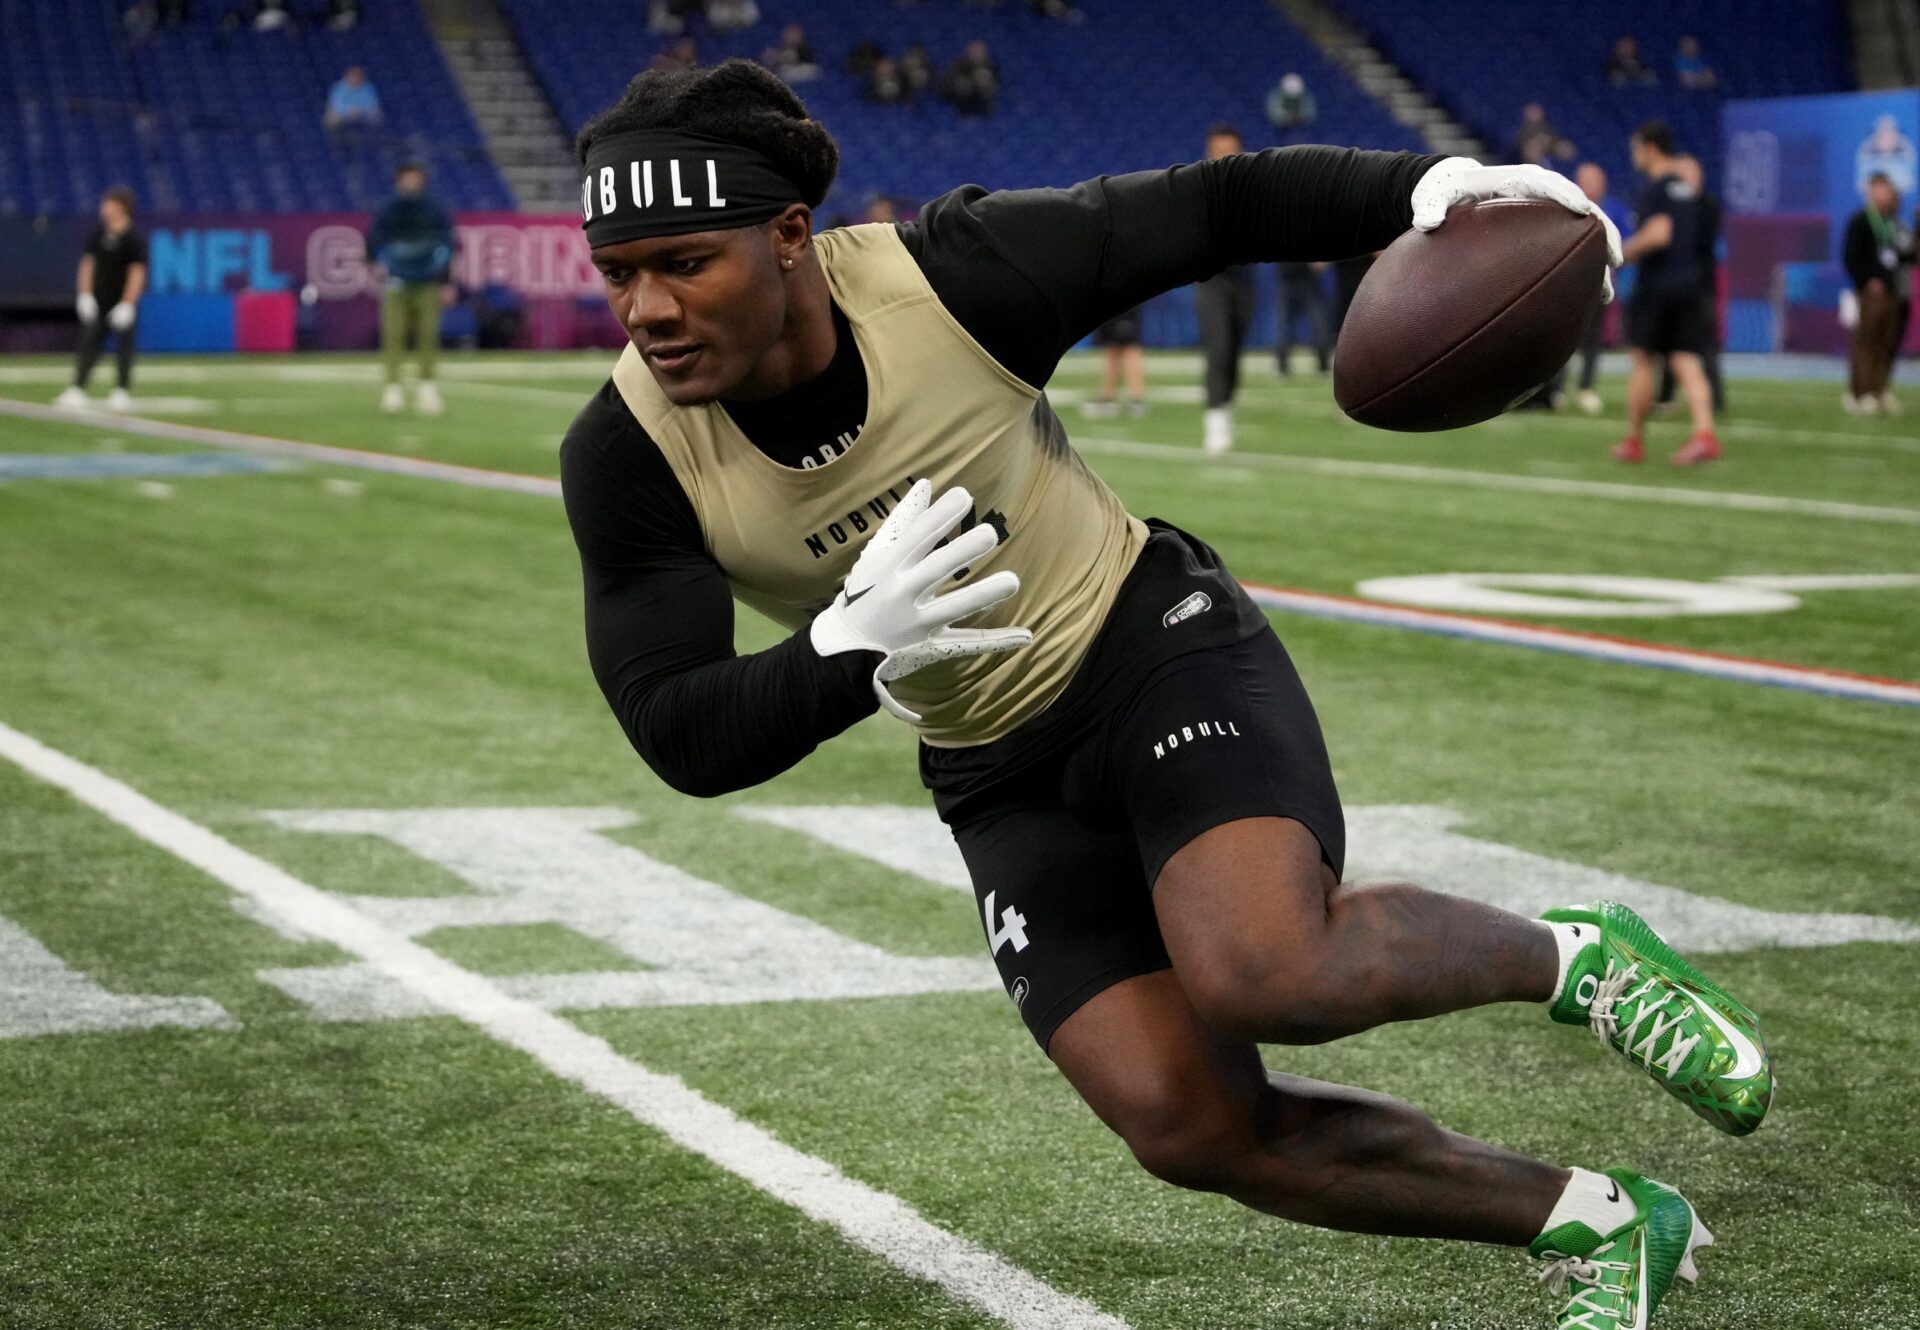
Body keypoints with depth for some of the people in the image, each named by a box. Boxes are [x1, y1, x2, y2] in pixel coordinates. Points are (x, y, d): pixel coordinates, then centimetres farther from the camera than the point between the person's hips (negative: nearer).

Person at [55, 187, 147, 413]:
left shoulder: (135, 239, -9)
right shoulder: (98, 234, 7)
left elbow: (137, 273, -12)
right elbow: (88, 264, 13)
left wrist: (126, 305, -17)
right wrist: (85, 296, 3)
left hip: (123, 304, -5)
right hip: (97, 303, 5)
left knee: (124, 348, 1)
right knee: (89, 344, 0)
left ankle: (122, 392, 10)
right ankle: (77, 391, -3)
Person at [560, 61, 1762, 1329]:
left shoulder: (953, 274, -21)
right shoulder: (629, 458, -17)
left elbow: (1214, 209, -9)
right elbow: (683, 738, -18)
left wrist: (1420, 187, -24)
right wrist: (850, 651, -37)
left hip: (1157, 645, -3)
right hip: (1001, 780, 3)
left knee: (1267, 972, -31)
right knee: (1186, 1121, -11)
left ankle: (1575, 959, 0)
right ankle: (1598, 1228, 9)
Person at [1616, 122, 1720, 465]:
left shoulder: (1656, 189, -11)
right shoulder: (1688, 190, 16)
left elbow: (1658, 234, -24)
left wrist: (1626, 251, -8)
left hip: (1657, 285, -7)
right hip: (1691, 282, 7)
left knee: (1643, 361, 6)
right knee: (1687, 362, -1)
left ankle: (1634, 440, 14)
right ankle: (1704, 433, -20)